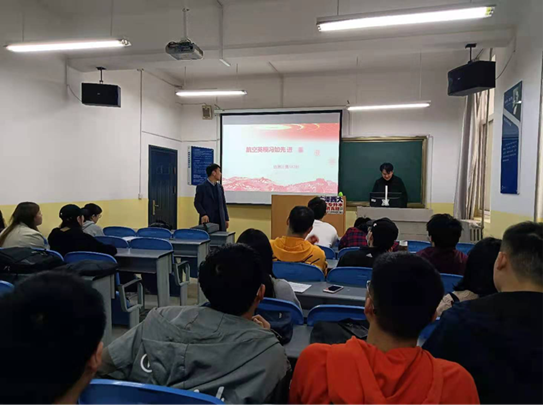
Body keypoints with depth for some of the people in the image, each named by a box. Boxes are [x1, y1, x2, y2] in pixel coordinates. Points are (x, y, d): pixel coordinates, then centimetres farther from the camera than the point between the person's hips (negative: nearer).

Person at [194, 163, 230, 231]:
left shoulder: (220, 187, 13)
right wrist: (203, 214, -18)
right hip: (208, 220, -5)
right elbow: (197, 202, -3)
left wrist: (226, 219, 11)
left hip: (220, 220, 5)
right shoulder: (201, 187, -1)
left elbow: (223, 204, 14)